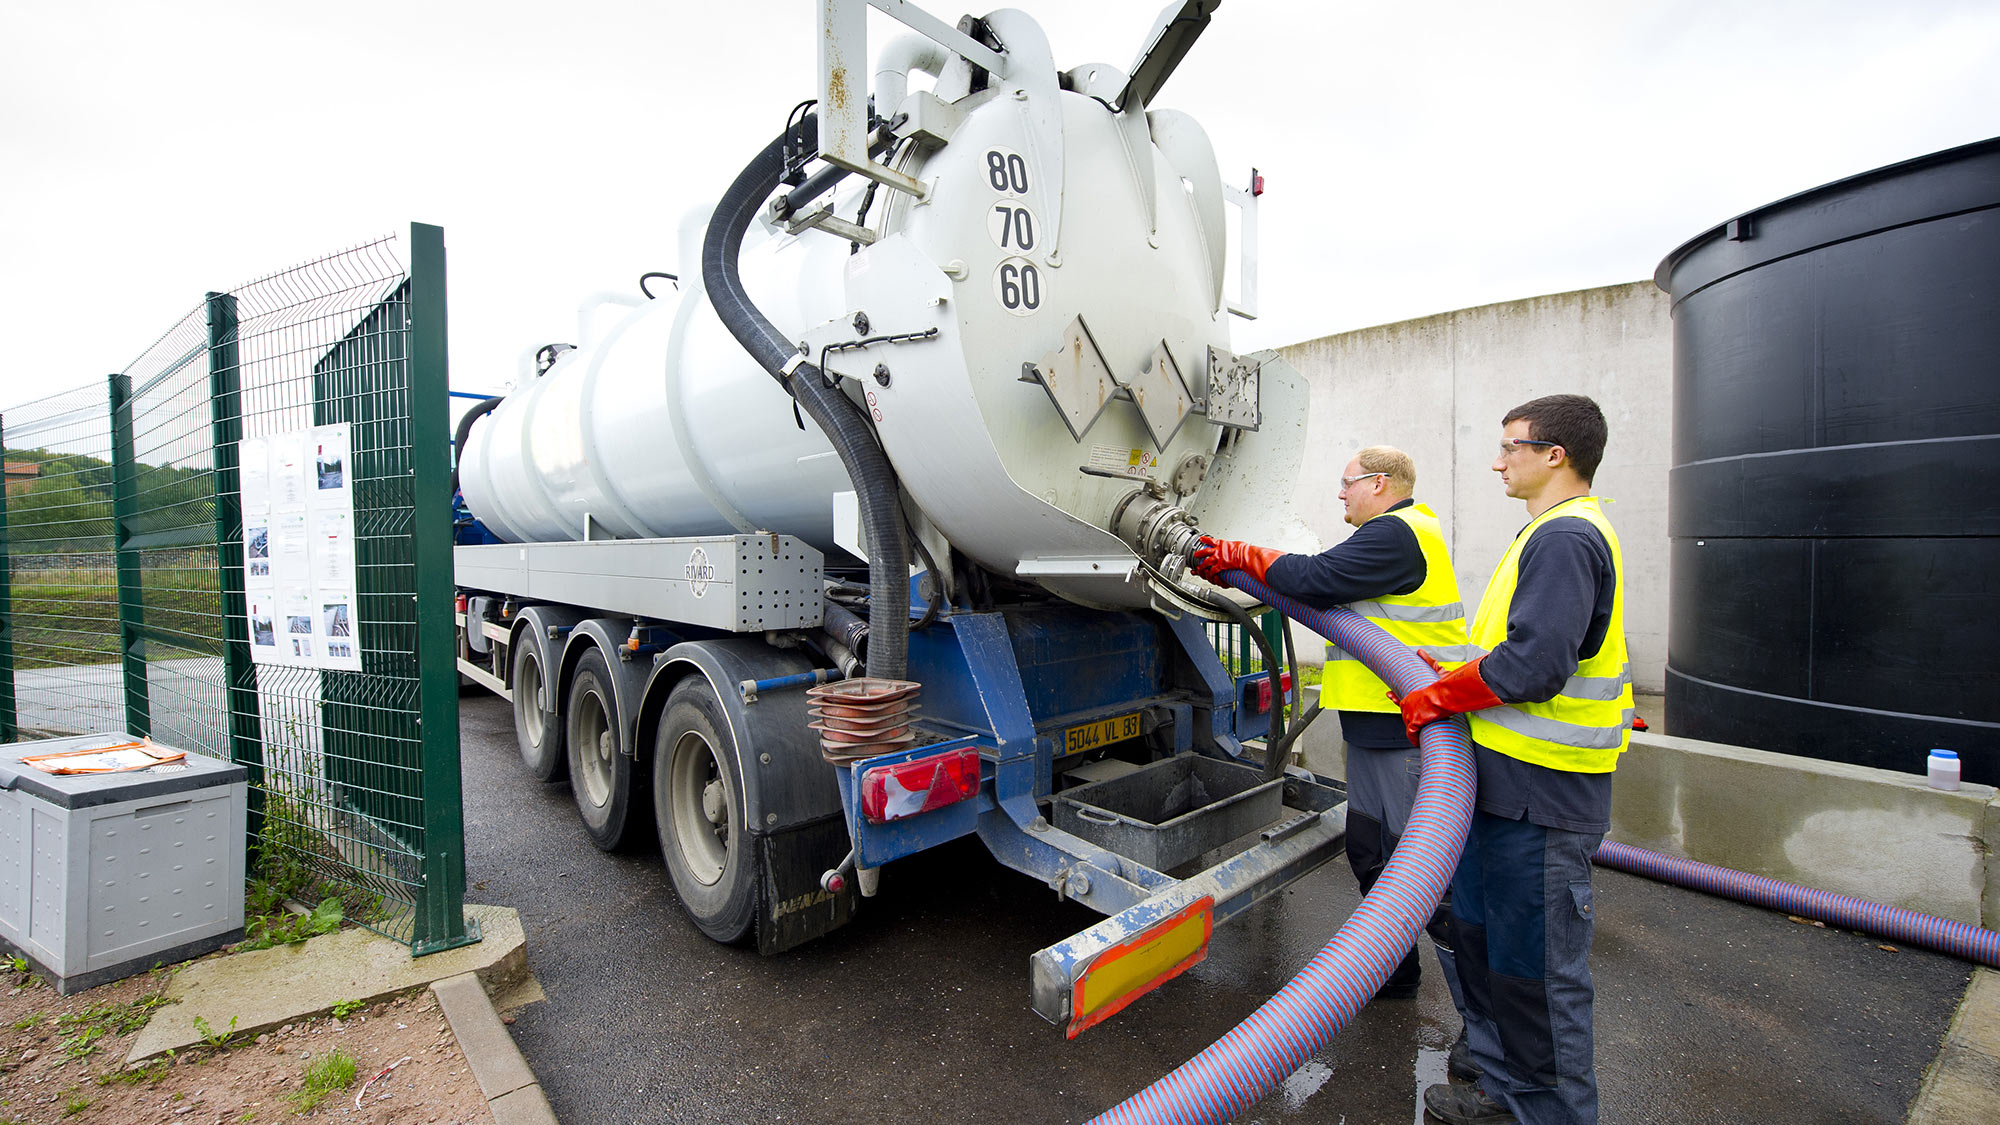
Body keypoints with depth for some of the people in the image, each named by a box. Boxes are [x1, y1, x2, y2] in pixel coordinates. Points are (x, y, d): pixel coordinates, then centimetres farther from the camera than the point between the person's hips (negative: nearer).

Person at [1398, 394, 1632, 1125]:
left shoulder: (1567, 537, -18)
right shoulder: (1554, 534, 16)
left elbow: (1534, 664, -26)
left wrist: (1438, 699, -16)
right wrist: (1450, 677, 14)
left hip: (1540, 797, -11)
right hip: (1506, 783, 11)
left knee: (1537, 966, 5)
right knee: (1480, 942, 21)